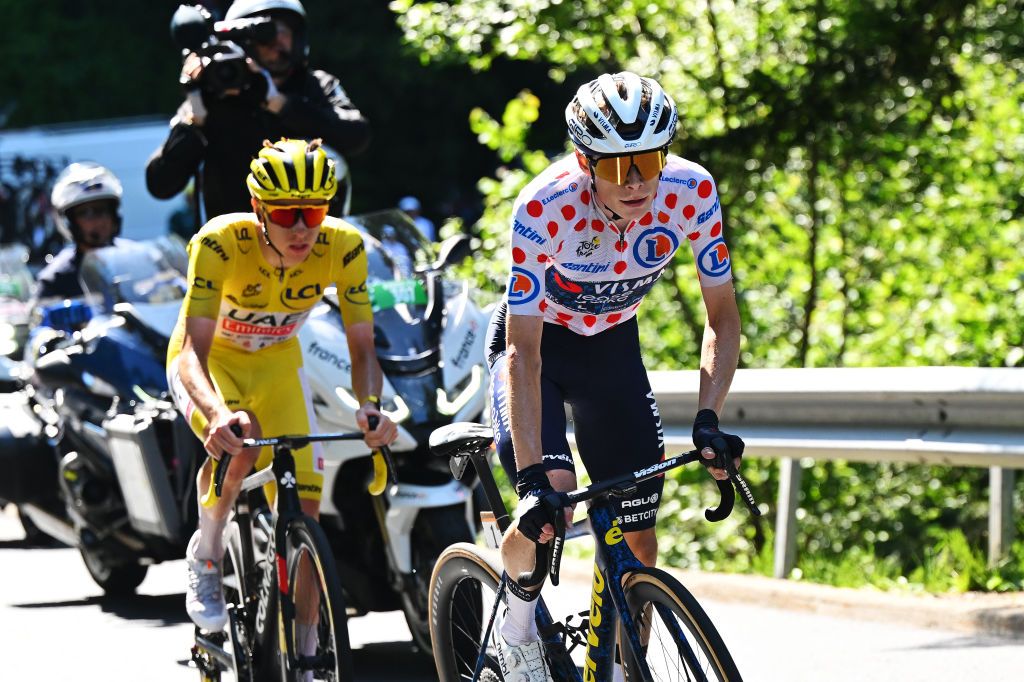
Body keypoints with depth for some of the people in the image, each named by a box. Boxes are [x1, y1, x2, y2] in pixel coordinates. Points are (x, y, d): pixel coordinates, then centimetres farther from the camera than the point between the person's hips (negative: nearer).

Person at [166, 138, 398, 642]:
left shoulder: (342, 247, -27)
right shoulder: (220, 243, -35)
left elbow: (362, 348, -24)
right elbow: (192, 350, -41)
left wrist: (370, 407, -45)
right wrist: (217, 412, -61)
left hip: (277, 363, 3)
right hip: (212, 360, -3)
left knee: (303, 514, -7)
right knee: (238, 443, -35)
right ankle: (205, 559, -7)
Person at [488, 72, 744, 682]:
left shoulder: (692, 192, -26)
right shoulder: (546, 208, -35)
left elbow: (722, 317, -16)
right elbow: (524, 352, -34)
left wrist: (709, 420, -31)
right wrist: (532, 477, -42)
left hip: (612, 341, 3)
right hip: (536, 339, -3)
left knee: (636, 539, -4)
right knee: (553, 492, -25)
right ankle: (520, 617, 4)